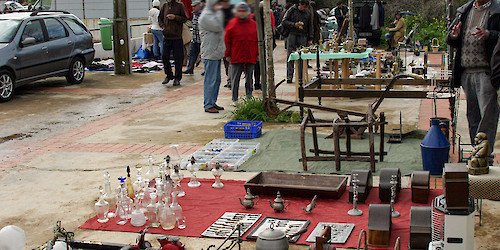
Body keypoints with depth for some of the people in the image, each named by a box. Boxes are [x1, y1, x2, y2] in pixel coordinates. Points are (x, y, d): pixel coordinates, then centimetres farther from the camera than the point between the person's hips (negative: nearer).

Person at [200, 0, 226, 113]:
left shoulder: (213, 14, 18)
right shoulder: (206, 16, -13)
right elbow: (218, 27, -24)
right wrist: (219, 12, -15)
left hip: (216, 53, 10)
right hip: (210, 54, -10)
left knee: (217, 79, 13)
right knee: (210, 80, -7)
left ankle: (212, 102, 21)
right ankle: (208, 105, -3)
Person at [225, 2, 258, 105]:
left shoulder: (253, 24, 6)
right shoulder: (232, 23, 0)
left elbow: (258, 40, 11)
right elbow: (227, 40, 2)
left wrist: (258, 54, 6)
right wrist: (228, 55, -1)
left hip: (251, 57, 2)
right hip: (236, 57, -2)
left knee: (249, 78, 10)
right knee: (235, 78, 2)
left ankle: (249, 98, 19)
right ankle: (235, 99, 12)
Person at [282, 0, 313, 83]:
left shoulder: (308, 13, 11)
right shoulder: (292, 10, 2)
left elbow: (310, 27, 17)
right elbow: (284, 21, 2)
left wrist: (310, 39, 10)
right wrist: (294, 24, -13)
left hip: (303, 37, 2)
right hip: (292, 35, -2)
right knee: (290, 56, -6)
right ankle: (289, 76, -4)